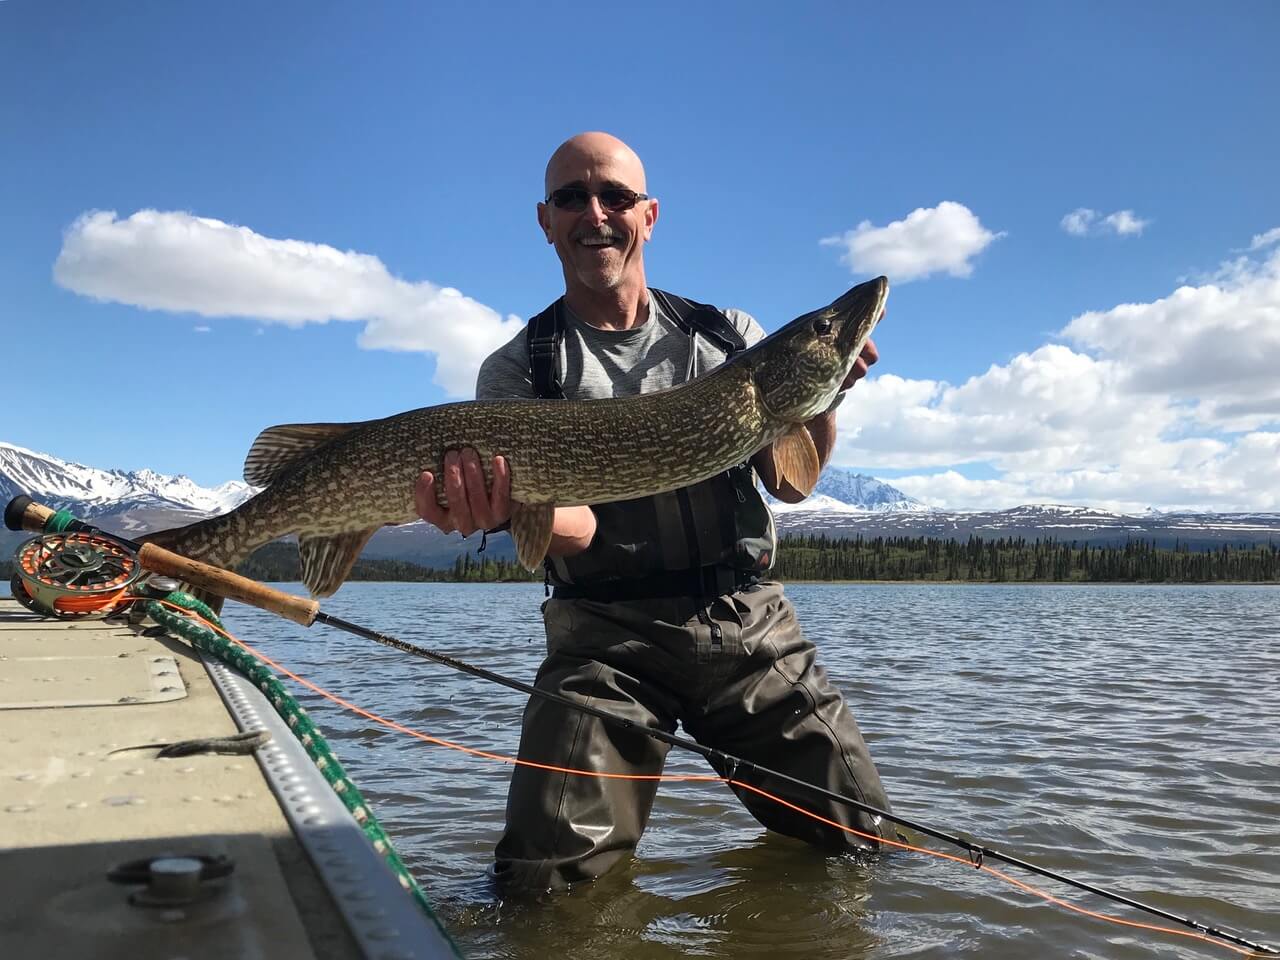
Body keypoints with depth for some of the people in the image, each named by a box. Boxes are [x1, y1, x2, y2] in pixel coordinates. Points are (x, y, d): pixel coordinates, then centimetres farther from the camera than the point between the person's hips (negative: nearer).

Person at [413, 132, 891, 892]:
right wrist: (509, 504, -36)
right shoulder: (518, 370, 2)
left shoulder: (729, 336, 10)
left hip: (754, 625, 3)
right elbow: (578, 529, -12)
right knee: (548, 875, -15)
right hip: (609, 637, -2)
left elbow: (790, 483, 6)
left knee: (864, 841, 6)